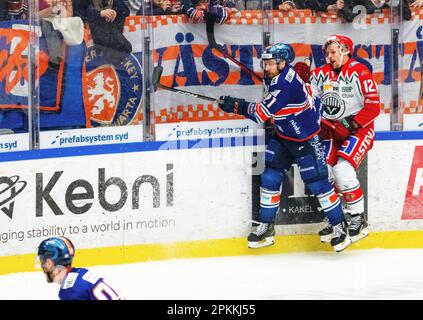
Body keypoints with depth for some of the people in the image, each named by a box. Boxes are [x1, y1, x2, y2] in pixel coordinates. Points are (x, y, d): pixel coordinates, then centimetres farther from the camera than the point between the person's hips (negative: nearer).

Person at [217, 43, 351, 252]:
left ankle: (340, 227, 5)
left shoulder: (286, 84, -30)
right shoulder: (273, 77, -1)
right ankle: (266, 227, 12)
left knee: (317, 183, -7)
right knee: (270, 178, 4)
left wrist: (236, 106, -23)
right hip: (283, 136, 9)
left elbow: (262, 113, -30)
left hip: (305, 139, -9)